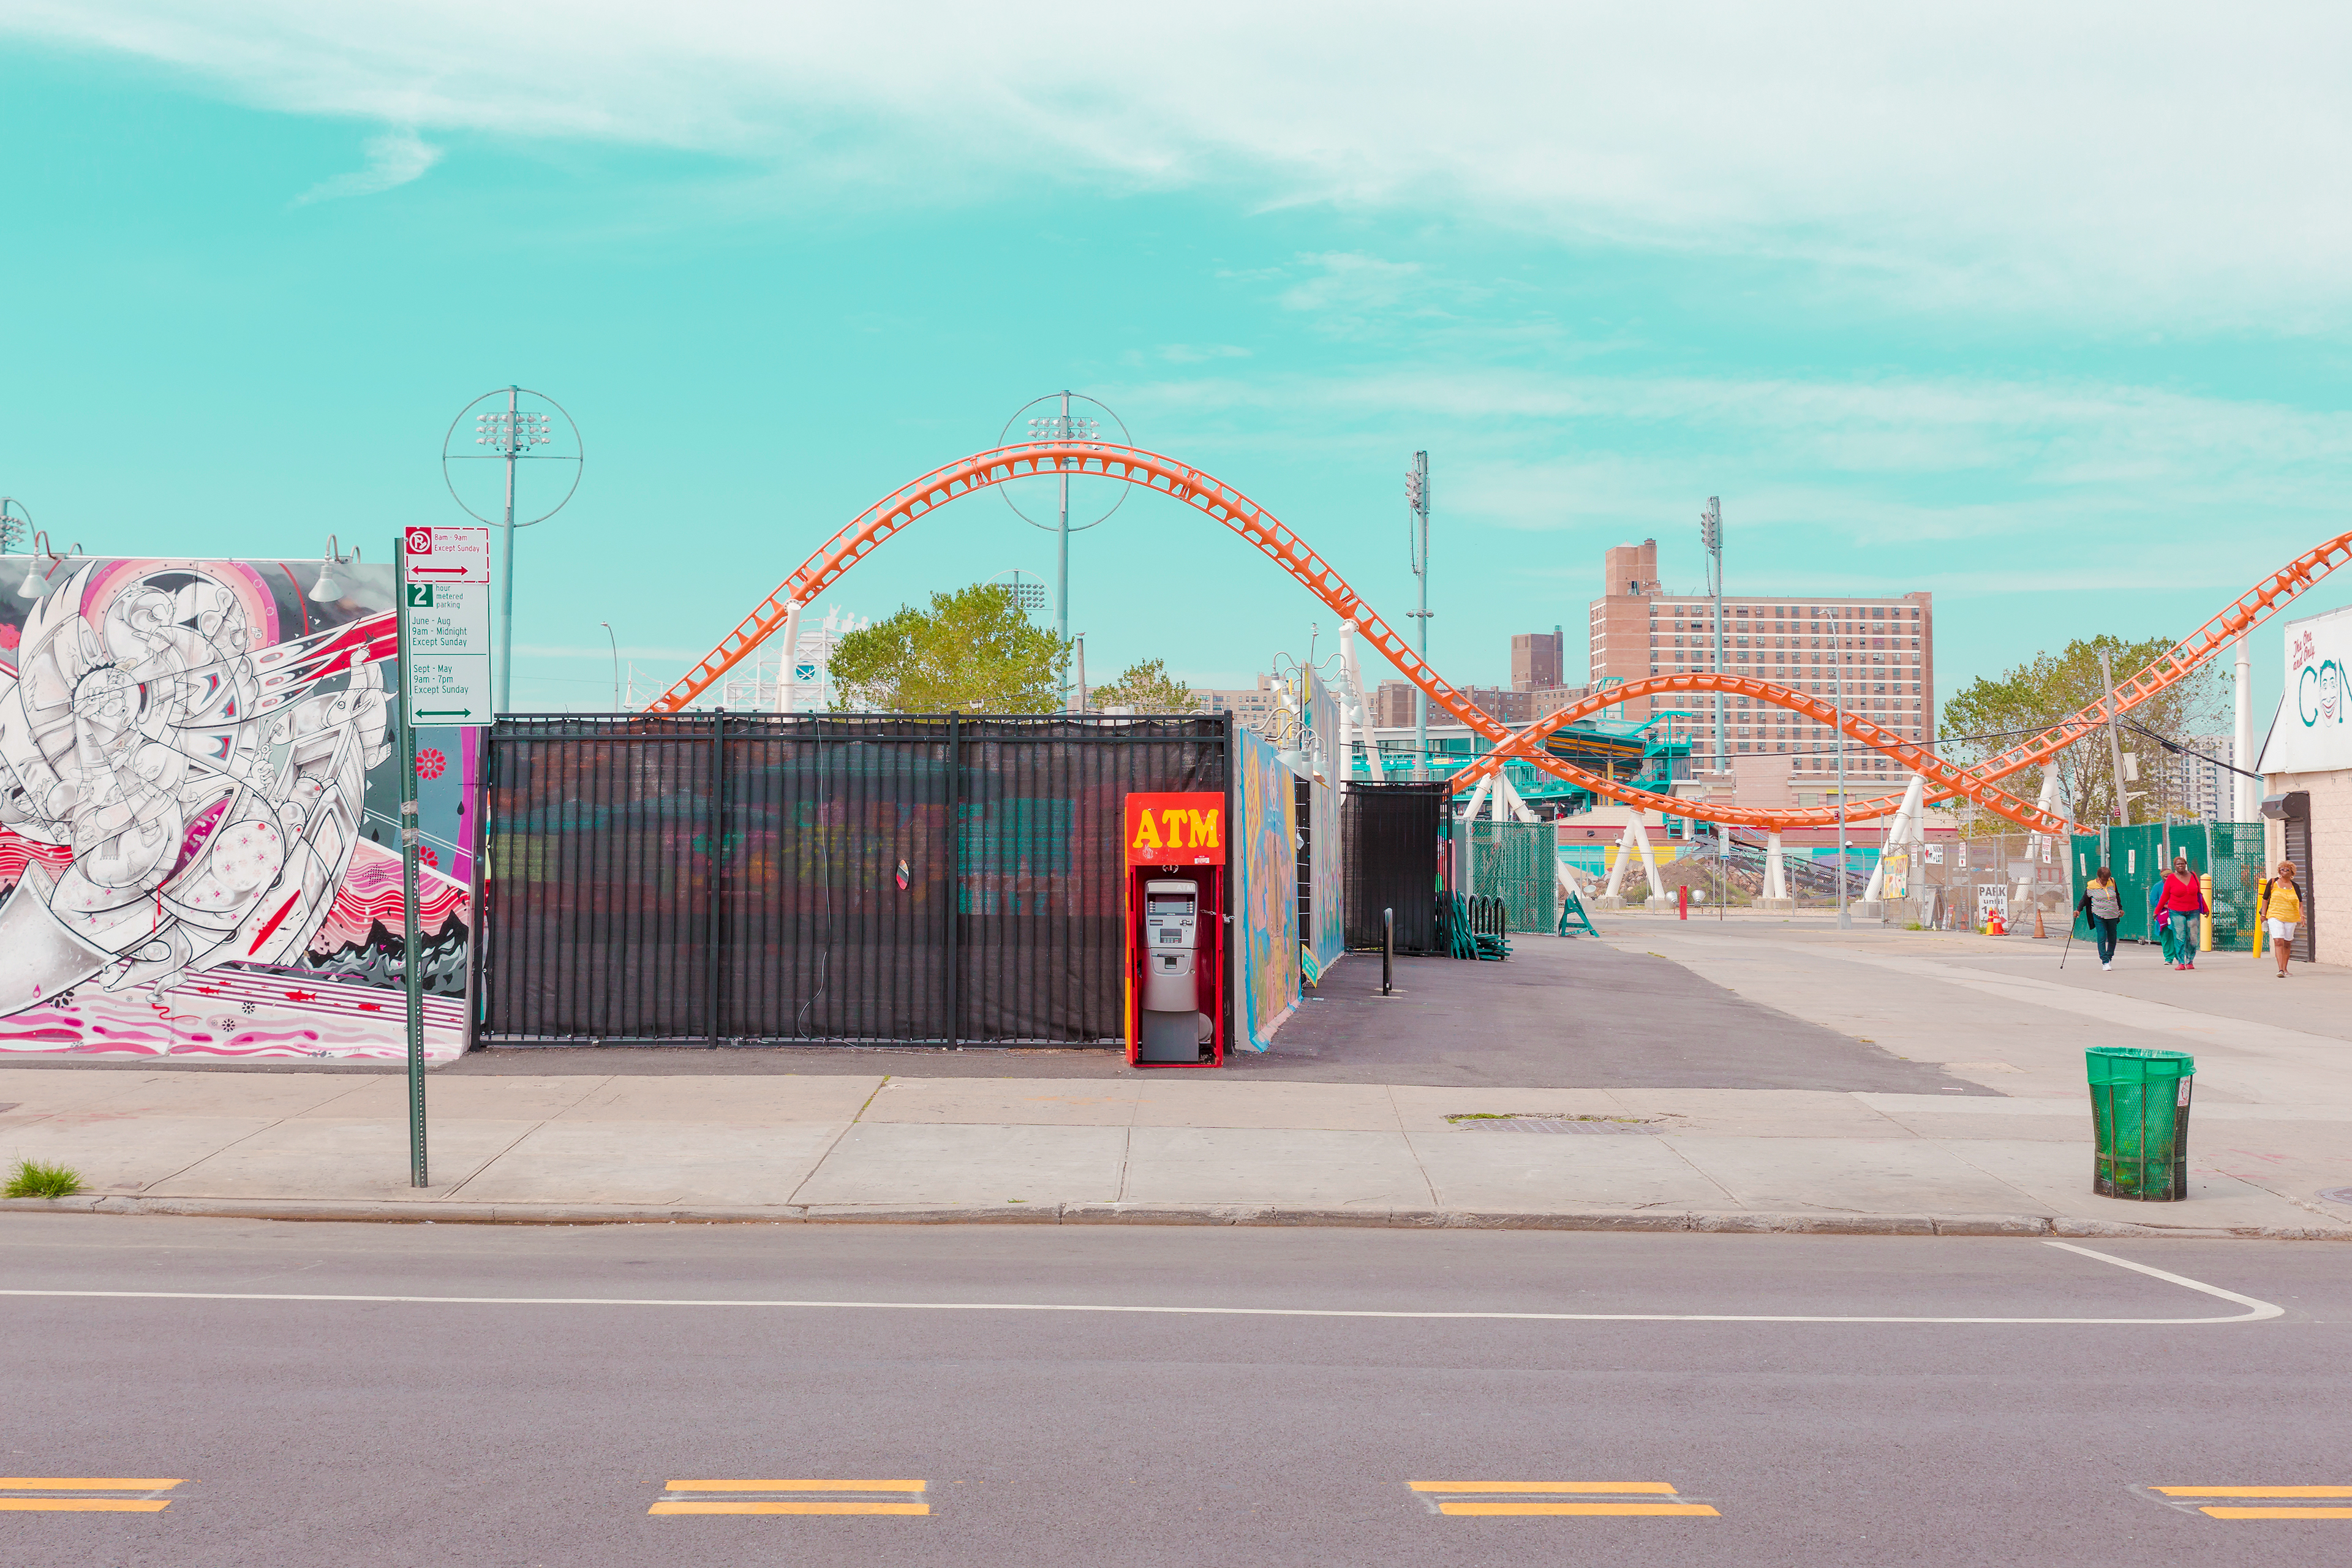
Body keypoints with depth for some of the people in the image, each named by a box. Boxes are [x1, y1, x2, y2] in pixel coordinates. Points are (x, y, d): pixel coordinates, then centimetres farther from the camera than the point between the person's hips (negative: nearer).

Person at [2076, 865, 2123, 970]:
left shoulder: (2112, 882, 3)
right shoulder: (2091, 886, -7)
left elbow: (2117, 896, 18)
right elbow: (2084, 899, 1)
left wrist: (2120, 909, 21)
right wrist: (2078, 910, -10)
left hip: (2113, 916, 4)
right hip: (2099, 916, -4)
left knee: (2112, 939, 9)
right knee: (2102, 938, -12)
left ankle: (2109, 958, 28)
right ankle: (2105, 962, -10)